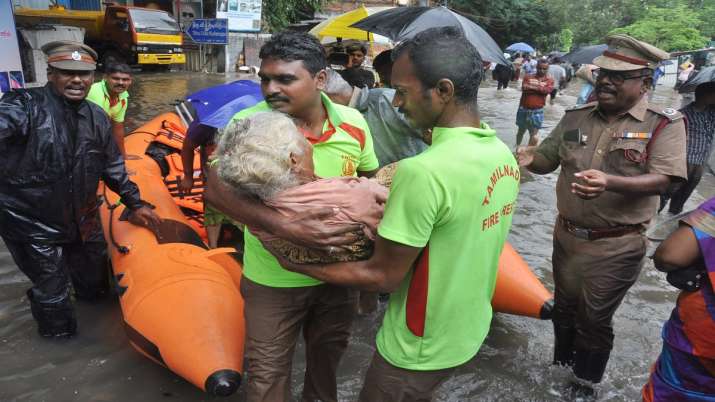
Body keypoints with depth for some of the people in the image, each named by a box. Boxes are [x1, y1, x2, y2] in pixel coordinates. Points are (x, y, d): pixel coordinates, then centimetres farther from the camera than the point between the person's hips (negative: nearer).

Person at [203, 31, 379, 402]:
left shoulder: (353, 123, -9)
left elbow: (372, 180, 8)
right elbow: (215, 190, -28)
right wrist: (286, 228, -39)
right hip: (274, 281, -3)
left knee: (328, 356, 27)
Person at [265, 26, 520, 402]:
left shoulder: (422, 172, -32)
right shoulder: (504, 154, -5)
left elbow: (382, 277, -23)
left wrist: (297, 264, -12)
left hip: (420, 349, -7)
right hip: (471, 331, 7)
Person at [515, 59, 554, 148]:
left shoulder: (549, 80, 3)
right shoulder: (528, 77, 2)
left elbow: (547, 90, -16)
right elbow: (524, 88, -15)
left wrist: (532, 87, -13)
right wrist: (540, 88, -16)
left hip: (537, 111, -1)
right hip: (523, 109, 1)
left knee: (534, 134, -2)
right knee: (521, 130, 19)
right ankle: (517, 147, 38)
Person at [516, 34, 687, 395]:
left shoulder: (665, 124, -10)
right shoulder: (576, 117, 2)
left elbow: (661, 181, -20)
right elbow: (547, 159, 7)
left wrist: (609, 183, -39)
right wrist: (530, 159, -18)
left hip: (616, 247, -4)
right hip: (566, 236, 5)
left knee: (594, 319, 9)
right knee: (564, 309, 21)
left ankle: (585, 385, 34)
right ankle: (560, 369, 44)